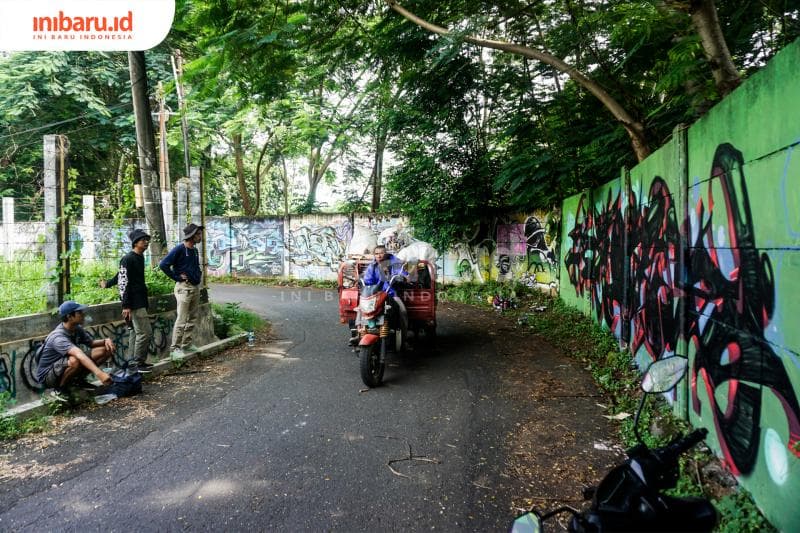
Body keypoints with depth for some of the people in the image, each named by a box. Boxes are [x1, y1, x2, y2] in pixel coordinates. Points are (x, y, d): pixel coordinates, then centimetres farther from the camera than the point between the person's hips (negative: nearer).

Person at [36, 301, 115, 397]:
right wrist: (99, 373, -62)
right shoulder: (58, 337, -31)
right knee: (75, 360, -41)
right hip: (47, 376, -8)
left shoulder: (77, 329, -5)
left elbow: (91, 343, 9)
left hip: (65, 367, 8)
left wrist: (106, 340, -16)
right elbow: (79, 354, -47)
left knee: (106, 349, -7)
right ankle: (59, 390, -13)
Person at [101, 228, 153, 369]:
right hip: (134, 303, -9)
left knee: (136, 331, 13)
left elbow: (121, 275, 26)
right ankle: (138, 362, -3)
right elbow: (123, 282, -16)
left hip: (141, 301, 9)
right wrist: (126, 306, -19)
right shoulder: (128, 259, -12)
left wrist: (108, 283, 44)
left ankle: (134, 361, 21)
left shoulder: (140, 257, 14)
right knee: (145, 332, -11)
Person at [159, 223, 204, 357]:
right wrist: (177, 277, -15)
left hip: (196, 287, 8)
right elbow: (163, 265, -19)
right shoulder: (179, 249, -12)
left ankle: (186, 344, 22)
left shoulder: (195, 250, 13)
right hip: (184, 288, -8)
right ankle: (175, 348, -2)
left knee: (192, 318, 12)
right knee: (181, 320, -8)